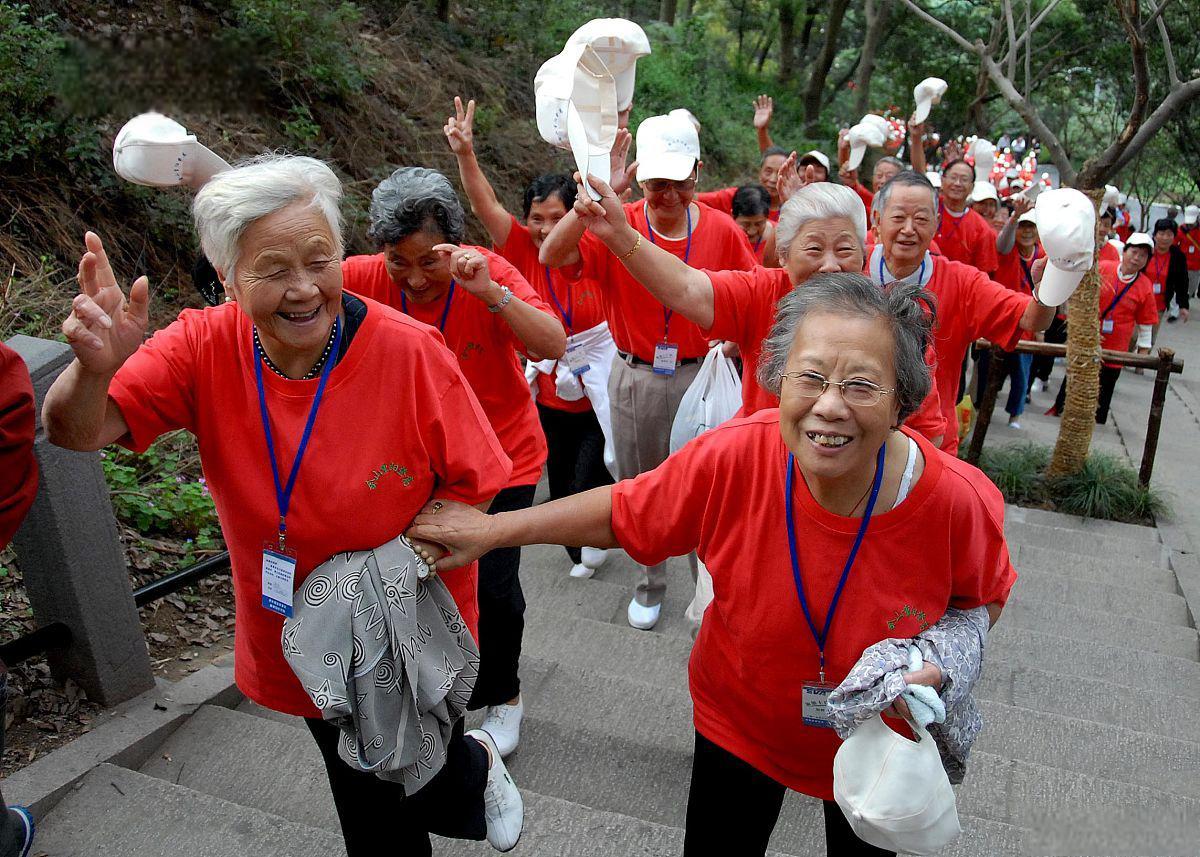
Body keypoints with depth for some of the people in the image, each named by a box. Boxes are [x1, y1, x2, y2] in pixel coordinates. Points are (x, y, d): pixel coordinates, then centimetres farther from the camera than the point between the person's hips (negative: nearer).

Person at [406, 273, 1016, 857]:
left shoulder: (957, 501, -29)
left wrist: (938, 658, -25)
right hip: (740, 721, 0)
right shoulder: (734, 456, -30)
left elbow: (984, 597, -6)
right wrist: (493, 529, -9)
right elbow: (623, 513, -13)